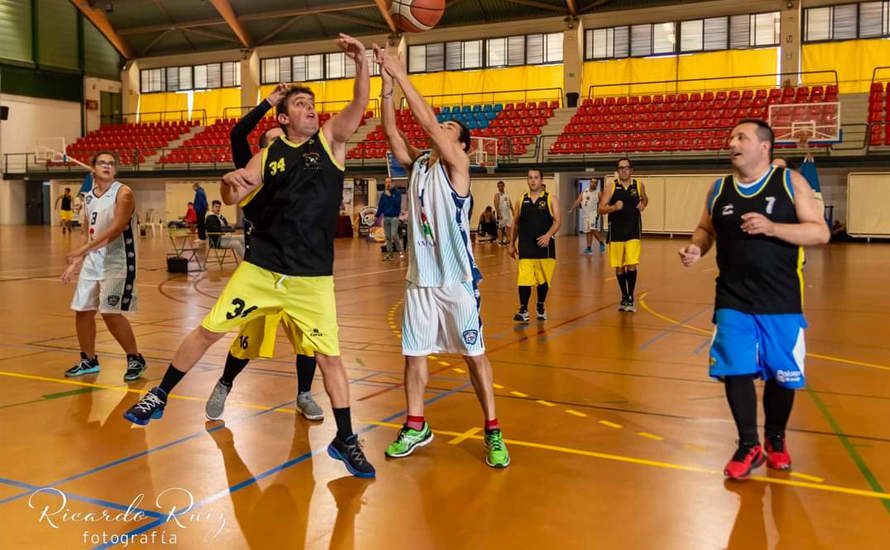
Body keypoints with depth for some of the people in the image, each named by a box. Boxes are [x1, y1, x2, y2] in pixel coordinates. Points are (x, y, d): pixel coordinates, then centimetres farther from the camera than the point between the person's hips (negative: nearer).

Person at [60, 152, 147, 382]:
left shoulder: (123, 193, -11)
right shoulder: (90, 196, 11)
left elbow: (115, 229, -22)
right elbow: (92, 234, 18)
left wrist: (83, 248, -27)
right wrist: (76, 262, 15)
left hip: (117, 261, -7)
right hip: (93, 260, 7)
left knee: (110, 313, -12)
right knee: (82, 310, 8)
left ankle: (135, 359, 5)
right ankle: (88, 361, 25)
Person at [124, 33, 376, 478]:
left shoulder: (330, 140, 1)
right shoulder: (269, 153, 5)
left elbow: (360, 105, -14)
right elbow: (232, 199, 6)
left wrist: (361, 63, -30)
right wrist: (230, 181, -17)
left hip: (312, 279, -2)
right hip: (260, 269, 2)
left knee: (329, 356, 0)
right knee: (208, 331, 8)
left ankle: (345, 440, 15)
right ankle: (159, 397, 29)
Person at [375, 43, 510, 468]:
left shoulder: (457, 163, -5)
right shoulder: (416, 163, 11)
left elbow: (428, 122, -15)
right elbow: (390, 131, -1)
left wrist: (401, 75, -13)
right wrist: (386, 82, -10)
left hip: (456, 278, -6)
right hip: (419, 277, 6)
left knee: (474, 354, 2)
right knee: (414, 352, 10)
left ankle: (492, 431, 12)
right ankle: (416, 426, 25)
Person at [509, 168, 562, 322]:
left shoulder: (549, 199, 1)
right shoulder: (522, 200, 7)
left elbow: (558, 221, -5)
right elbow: (515, 223, 13)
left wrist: (548, 235, -21)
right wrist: (512, 244, 11)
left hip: (544, 245, 0)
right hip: (525, 247, 1)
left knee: (543, 279, 10)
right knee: (524, 279, -8)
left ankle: (540, 307, 28)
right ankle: (523, 310, 0)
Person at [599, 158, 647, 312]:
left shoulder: (639, 186, 4)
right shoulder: (611, 187, -2)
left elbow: (645, 199, 25)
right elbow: (601, 209, -6)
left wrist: (643, 205, 3)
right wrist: (614, 207, -24)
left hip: (633, 232, 0)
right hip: (616, 232, 0)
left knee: (631, 265, -9)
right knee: (619, 267, 7)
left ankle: (631, 299, 3)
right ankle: (624, 297, 24)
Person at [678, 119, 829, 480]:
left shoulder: (790, 182, -3)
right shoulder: (719, 189, 5)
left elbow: (820, 233, -7)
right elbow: (706, 228, 18)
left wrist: (772, 228, -22)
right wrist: (696, 248, -5)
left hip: (781, 303, -2)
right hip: (732, 301, 2)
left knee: (782, 376, 8)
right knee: (735, 371, -2)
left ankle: (776, 440, 33)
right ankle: (749, 446, 17)